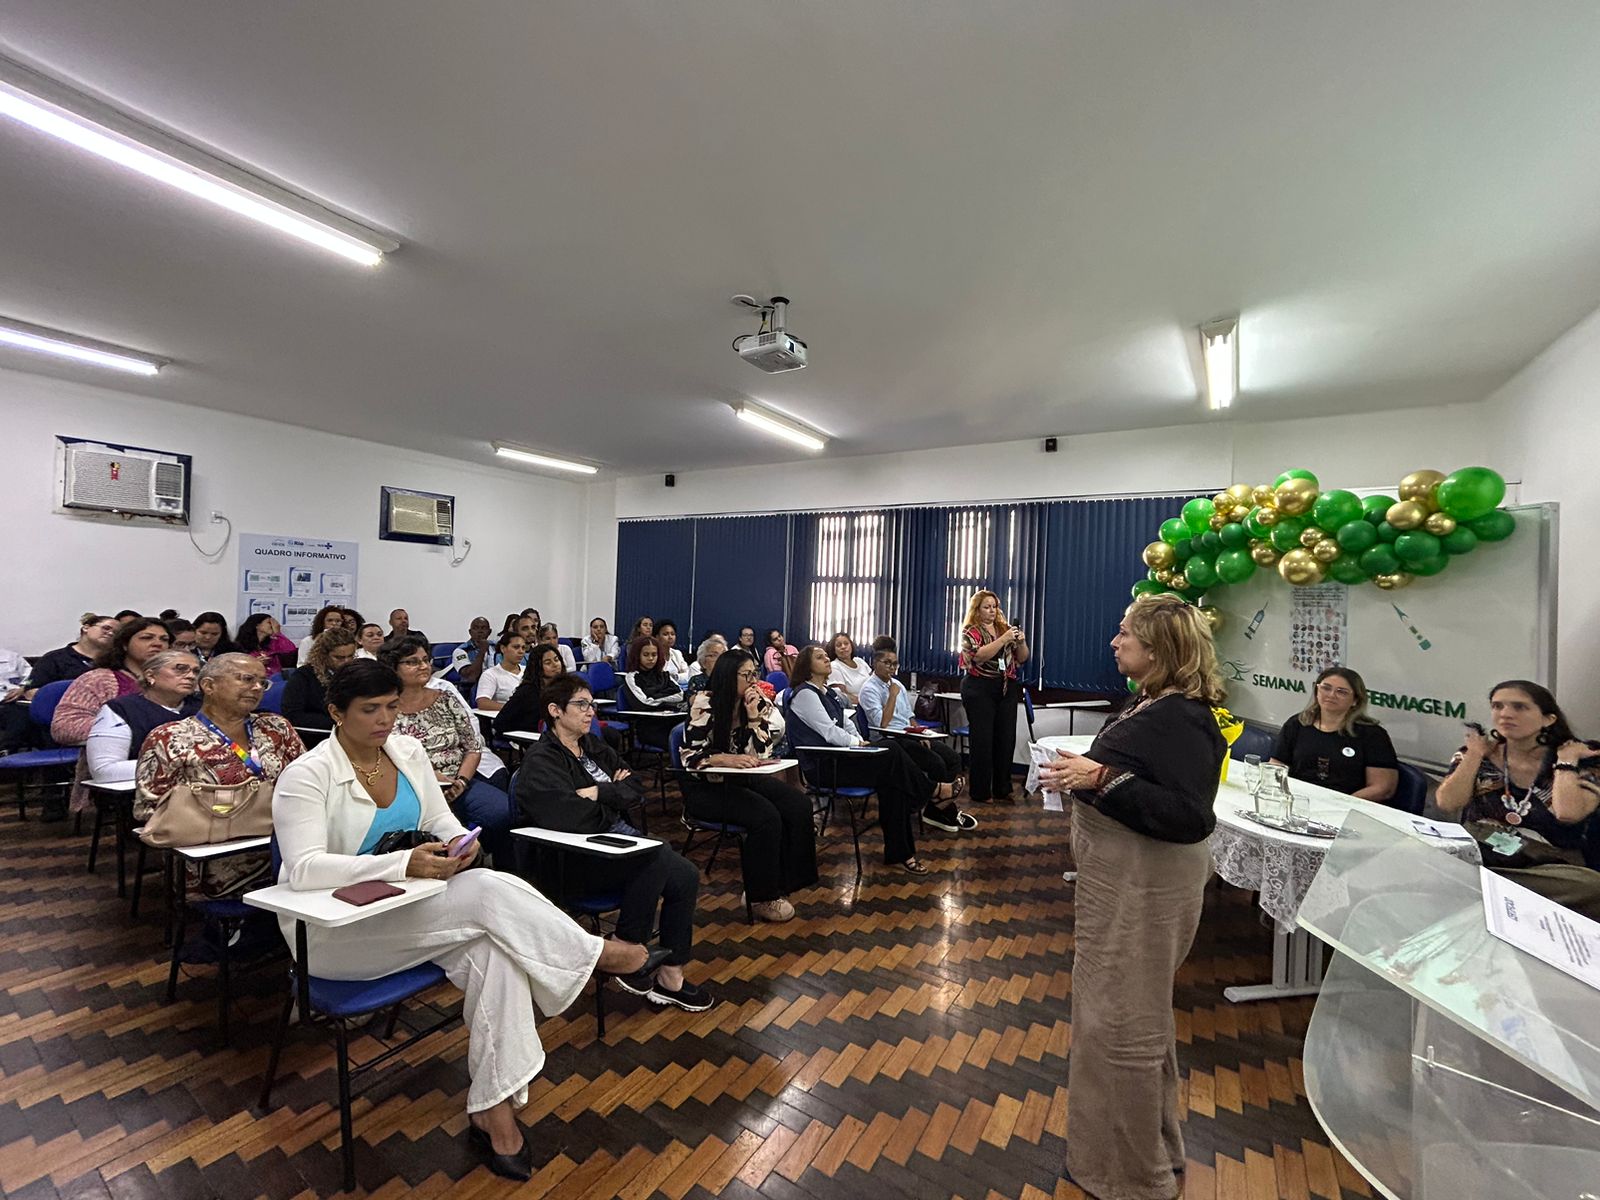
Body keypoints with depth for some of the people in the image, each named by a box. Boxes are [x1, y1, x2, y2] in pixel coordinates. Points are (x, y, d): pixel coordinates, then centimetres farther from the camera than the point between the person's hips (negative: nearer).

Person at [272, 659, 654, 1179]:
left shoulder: (408, 751, 1)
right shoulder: (306, 776, -16)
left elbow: (440, 819, 7)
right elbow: (304, 869, -28)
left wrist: (456, 842, -17)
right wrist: (403, 864, -37)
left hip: (403, 908, 6)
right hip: (334, 929, -6)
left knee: (494, 948, -25)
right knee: (488, 892, -28)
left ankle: (493, 1107, -14)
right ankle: (594, 951, -10)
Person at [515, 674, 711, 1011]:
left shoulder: (594, 747, 15)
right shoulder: (542, 760, -10)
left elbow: (634, 788, 8)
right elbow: (567, 817, -24)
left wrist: (599, 793, -12)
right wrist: (614, 796, -7)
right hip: (578, 860, -8)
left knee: (686, 875, -10)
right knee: (657, 856, -29)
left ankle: (670, 976, 2)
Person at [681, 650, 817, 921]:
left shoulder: (760, 703, 0)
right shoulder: (705, 704, -15)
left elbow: (763, 754, -5)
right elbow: (689, 756, -17)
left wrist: (753, 716, -17)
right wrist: (725, 759, -32)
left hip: (744, 779, 6)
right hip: (706, 787, -6)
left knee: (799, 804, -17)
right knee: (766, 817, -28)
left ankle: (782, 885, -3)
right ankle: (760, 897, -6)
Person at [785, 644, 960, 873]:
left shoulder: (827, 692, 18)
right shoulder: (805, 693, -10)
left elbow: (845, 724, 16)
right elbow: (829, 732, -17)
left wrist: (860, 742, -2)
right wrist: (857, 743, -8)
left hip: (837, 756, 8)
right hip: (821, 765, -8)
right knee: (892, 759, -21)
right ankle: (933, 793, 3)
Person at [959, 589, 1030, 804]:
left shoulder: (1004, 628, 12)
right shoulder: (970, 631, -3)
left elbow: (1022, 658, 11)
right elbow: (979, 655, -21)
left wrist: (1021, 641, -8)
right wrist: (1003, 639, -25)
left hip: (1007, 689, 5)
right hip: (980, 690, -5)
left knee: (1006, 739, 6)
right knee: (982, 740, -2)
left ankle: (1002, 788, 19)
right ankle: (981, 792, 8)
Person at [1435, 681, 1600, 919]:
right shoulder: (1473, 755, 10)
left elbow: (1568, 813, -16)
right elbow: (1447, 804, -7)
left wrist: (1565, 760, -5)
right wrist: (1476, 753, -1)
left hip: (1547, 869, 1)